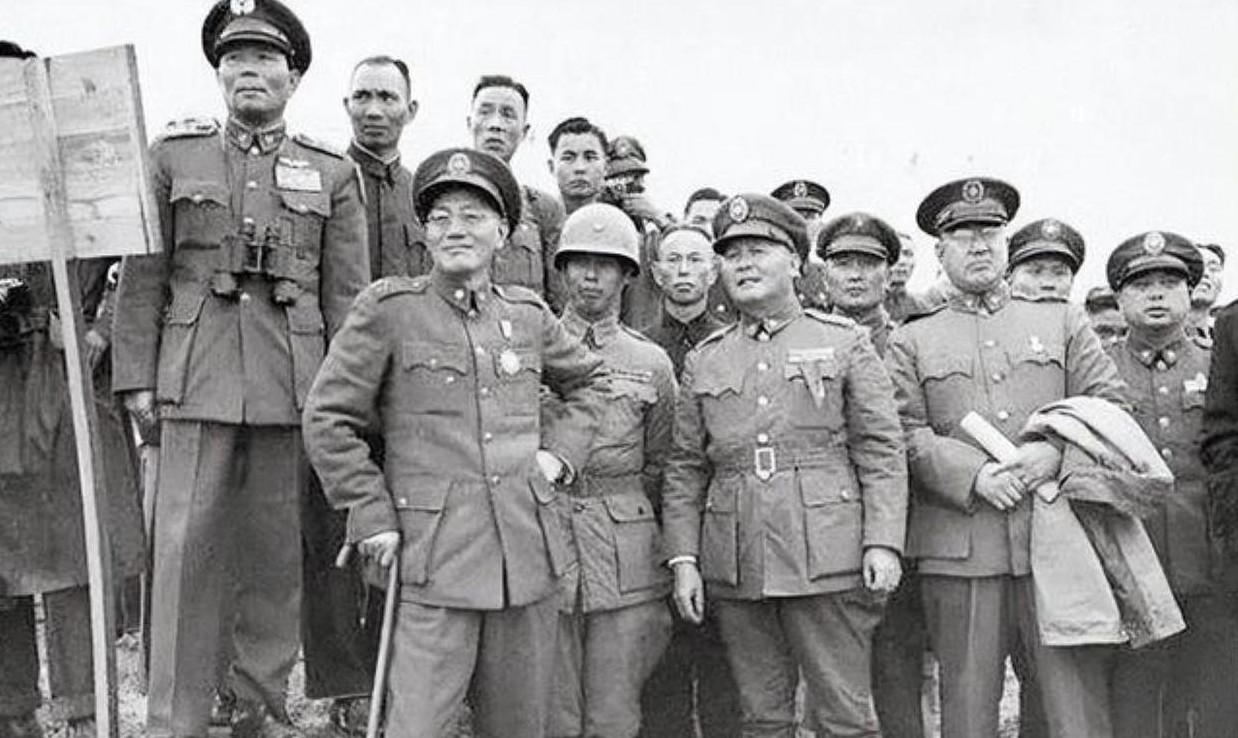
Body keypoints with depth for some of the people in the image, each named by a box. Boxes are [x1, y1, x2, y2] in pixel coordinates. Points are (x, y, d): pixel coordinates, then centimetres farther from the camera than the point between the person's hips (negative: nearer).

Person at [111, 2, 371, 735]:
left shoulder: (333, 171, 8)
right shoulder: (173, 154, 7)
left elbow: (347, 293, 5)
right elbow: (143, 275, 5)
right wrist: (137, 376, -1)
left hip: (293, 385, 1)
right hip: (197, 379, 0)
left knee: (277, 552, 8)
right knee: (187, 548, -1)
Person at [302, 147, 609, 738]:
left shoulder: (529, 314, 10)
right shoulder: (388, 308, -2)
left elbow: (588, 380, 27)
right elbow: (327, 419, -1)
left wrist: (559, 453, 12)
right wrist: (371, 519, -5)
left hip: (529, 555, 5)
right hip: (434, 558, -4)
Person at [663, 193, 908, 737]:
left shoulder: (845, 343, 4)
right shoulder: (703, 361, 12)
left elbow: (882, 452, 0)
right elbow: (685, 470, 10)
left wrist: (882, 542, -10)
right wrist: (683, 559, 2)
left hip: (828, 562, -3)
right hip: (734, 569, 3)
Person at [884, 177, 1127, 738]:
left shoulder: (1062, 321, 17)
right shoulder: (911, 341, 12)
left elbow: (1109, 405, 9)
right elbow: (906, 435, 1)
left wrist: (1056, 451, -9)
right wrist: (976, 474, -13)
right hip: (958, 549, -1)